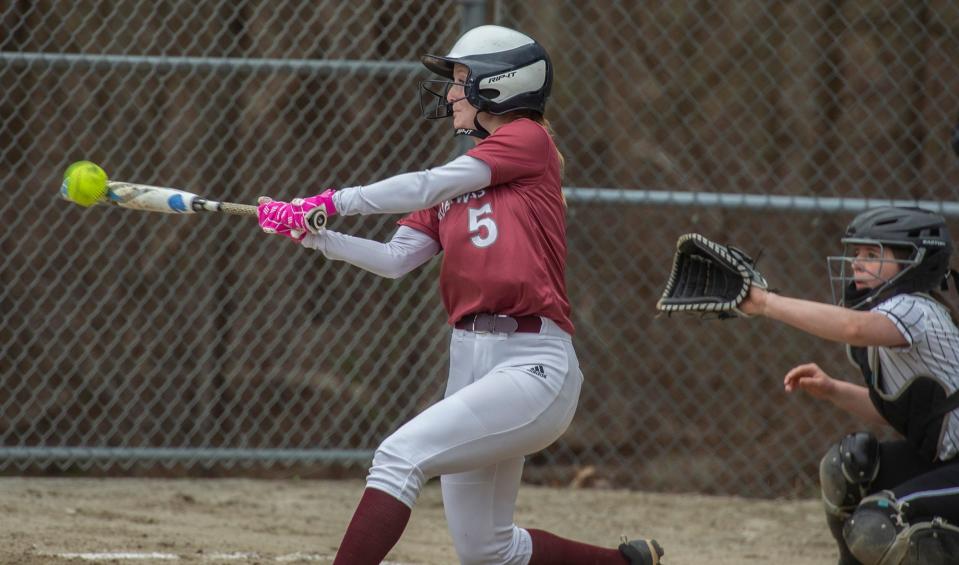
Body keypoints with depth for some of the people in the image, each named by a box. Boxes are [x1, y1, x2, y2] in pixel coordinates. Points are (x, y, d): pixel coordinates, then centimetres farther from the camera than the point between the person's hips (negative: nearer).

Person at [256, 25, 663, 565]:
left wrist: (332, 202, -11)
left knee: (400, 456, -24)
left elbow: (427, 187, -13)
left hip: (533, 366, -9)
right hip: (470, 364, 9)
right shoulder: (457, 181, 19)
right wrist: (315, 235, -5)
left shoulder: (528, 140, -3)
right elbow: (395, 259, 8)